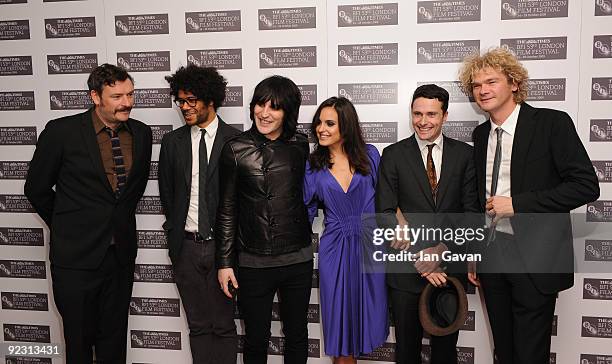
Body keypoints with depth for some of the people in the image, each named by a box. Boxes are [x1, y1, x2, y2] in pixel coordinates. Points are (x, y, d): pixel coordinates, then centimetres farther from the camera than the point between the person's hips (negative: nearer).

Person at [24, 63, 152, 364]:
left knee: (114, 339, 16)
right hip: (77, 256, -3)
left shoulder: (141, 133, 1)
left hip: (121, 255, 4)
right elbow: (36, 189, -1)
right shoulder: (61, 131, -11)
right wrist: (65, 227, 7)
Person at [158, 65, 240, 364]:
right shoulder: (172, 142, 6)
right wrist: (175, 229, 10)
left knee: (223, 324, 7)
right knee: (198, 325, 12)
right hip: (186, 246, 3)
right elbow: (166, 192, 13)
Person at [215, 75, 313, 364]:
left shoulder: (303, 147, -2)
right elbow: (226, 210, -1)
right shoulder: (235, 149, -5)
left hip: (297, 260, 1)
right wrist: (224, 262, -1)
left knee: (297, 337, 17)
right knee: (255, 340, 13)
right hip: (252, 262, -1)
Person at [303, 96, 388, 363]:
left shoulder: (369, 155, 0)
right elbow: (306, 211, 7)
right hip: (335, 249, 0)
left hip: (369, 243, 0)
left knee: (369, 312, 11)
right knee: (340, 321, 8)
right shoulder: (313, 166, 2)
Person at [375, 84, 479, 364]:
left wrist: (442, 249, -14)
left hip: (449, 267, 1)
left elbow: (471, 211, -2)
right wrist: (417, 256, -14)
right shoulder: (393, 155, -1)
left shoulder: (464, 154, 2)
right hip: (405, 269, -1)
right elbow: (386, 212, -6)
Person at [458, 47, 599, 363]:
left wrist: (517, 204, -18)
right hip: (491, 254, 5)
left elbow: (586, 185, -14)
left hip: (535, 257, -5)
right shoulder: (481, 134, 9)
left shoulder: (552, 123, -8)